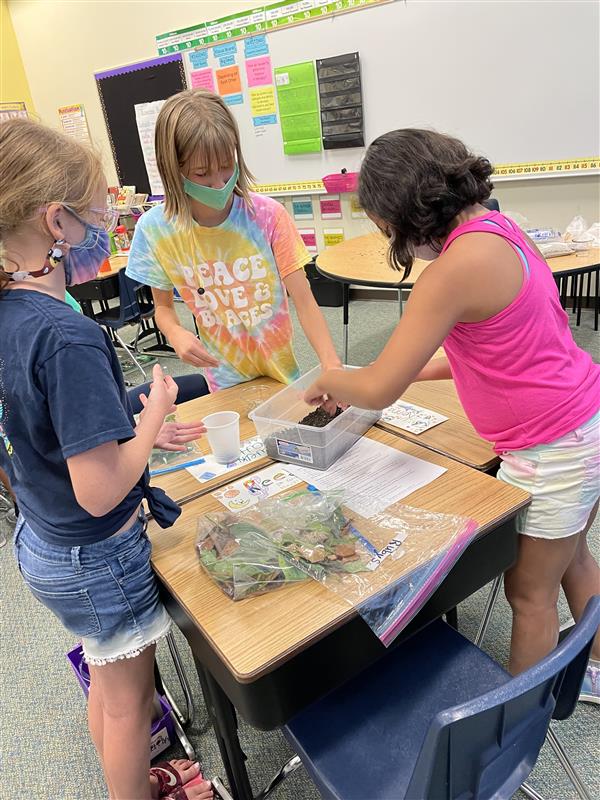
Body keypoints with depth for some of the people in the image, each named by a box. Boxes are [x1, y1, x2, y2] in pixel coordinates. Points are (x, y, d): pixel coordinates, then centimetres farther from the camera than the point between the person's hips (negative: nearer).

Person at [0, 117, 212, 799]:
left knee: (109, 685, 30)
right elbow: (100, 491, -30)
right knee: (127, 702, 18)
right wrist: (154, 414, -16)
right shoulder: (68, 338, -31)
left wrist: (137, 434, 5)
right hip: (97, 558, -8)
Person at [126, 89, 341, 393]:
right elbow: (163, 306, -1)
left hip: (282, 371, 0)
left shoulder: (268, 216, -19)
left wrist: (332, 366, -35)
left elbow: (305, 302, -20)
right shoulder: (155, 228, -14)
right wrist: (175, 332, -24)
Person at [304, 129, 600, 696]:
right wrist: (415, 371, 9)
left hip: (551, 450, -9)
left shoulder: (459, 265, -27)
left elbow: (377, 390, -24)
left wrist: (326, 381, -4)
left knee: (529, 592, 12)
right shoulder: (493, 227, 2)